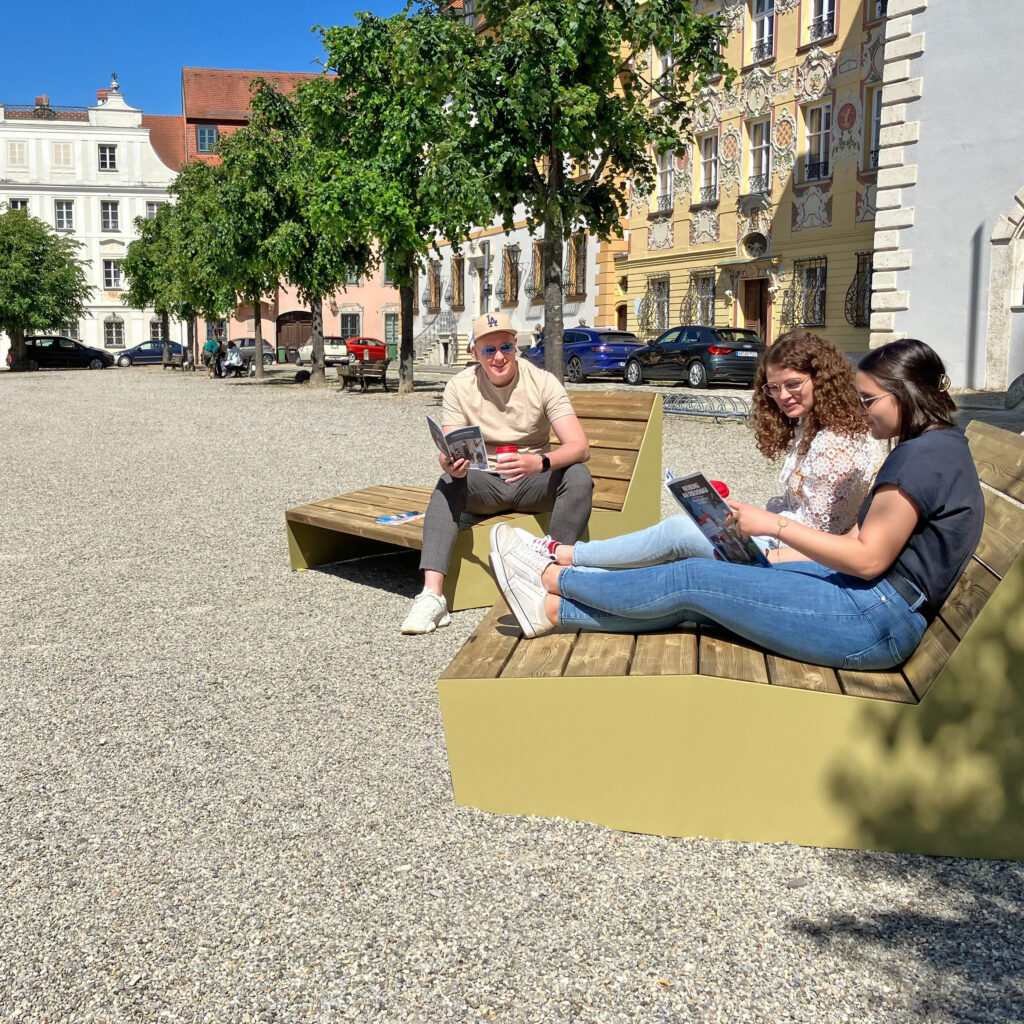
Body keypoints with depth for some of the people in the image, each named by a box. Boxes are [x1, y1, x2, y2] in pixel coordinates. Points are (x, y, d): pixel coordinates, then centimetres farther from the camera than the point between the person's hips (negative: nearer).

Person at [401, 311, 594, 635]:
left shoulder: (542, 382, -10)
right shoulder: (459, 387, -6)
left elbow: (580, 447, -21)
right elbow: (448, 455, -12)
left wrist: (539, 462, -42)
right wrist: (451, 465, -39)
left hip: (533, 483, 0)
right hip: (484, 485, 1)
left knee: (578, 476, -29)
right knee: (448, 483, -31)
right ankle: (432, 595, -41)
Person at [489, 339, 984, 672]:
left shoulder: (924, 455, -16)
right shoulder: (936, 447, 17)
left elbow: (868, 558, -19)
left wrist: (774, 524, -12)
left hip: (872, 619, -9)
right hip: (877, 606, 9)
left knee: (693, 579, -8)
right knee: (693, 601, 1)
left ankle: (552, 575, 6)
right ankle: (551, 609, 5)